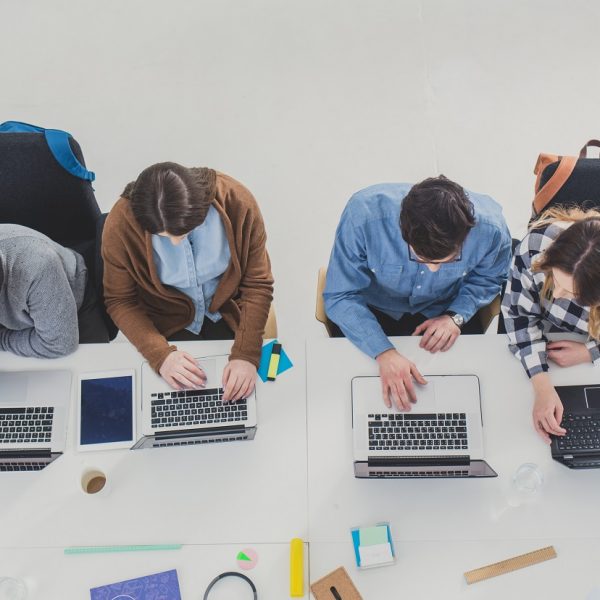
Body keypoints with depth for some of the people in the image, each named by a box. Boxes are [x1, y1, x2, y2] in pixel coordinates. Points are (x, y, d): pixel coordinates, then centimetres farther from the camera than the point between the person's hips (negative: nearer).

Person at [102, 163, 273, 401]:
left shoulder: (237, 202, -25)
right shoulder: (121, 224, -25)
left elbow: (257, 284, -18)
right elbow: (119, 301, -13)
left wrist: (245, 354, -28)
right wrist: (160, 354, -27)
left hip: (228, 317, 0)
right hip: (167, 327, 0)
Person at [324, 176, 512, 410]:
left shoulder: (490, 228, -27)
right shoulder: (363, 215, -36)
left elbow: (487, 277, -1)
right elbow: (340, 297, -26)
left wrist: (456, 316, -17)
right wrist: (384, 353, -37)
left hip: (442, 311, 3)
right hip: (375, 310, -2)